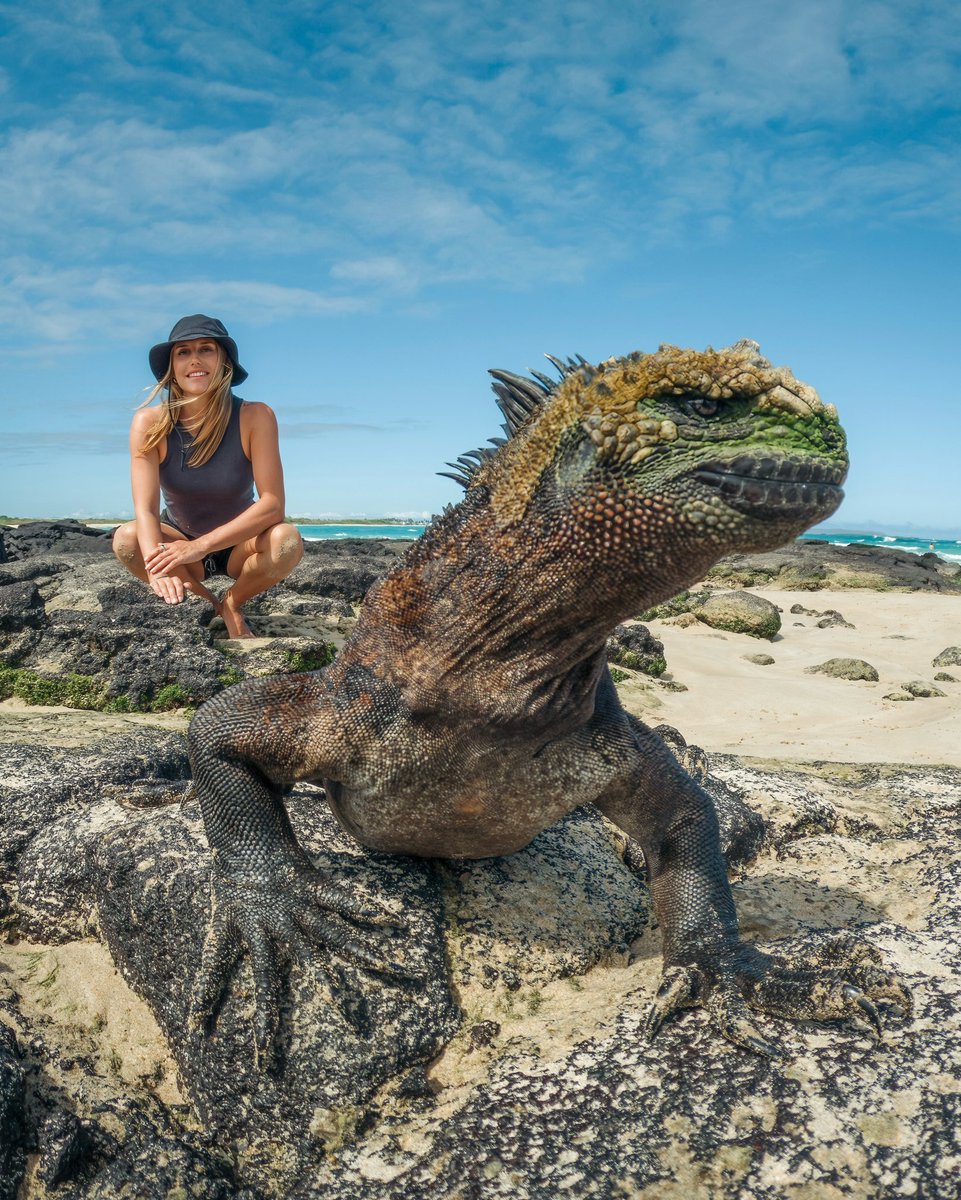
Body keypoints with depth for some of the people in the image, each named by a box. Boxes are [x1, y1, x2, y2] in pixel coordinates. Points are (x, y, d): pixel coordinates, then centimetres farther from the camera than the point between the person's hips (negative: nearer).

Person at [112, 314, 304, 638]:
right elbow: (145, 509, -27)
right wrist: (158, 568, -48)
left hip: (239, 544, -1)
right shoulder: (150, 423, -17)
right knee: (126, 539, -29)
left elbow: (273, 505, -26)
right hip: (179, 540, 1)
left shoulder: (254, 417, -20)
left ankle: (232, 604, -2)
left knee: (287, 541, -32)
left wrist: (201, 546, -37)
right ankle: (204, 602, -3)